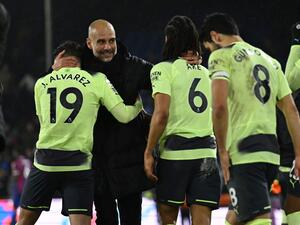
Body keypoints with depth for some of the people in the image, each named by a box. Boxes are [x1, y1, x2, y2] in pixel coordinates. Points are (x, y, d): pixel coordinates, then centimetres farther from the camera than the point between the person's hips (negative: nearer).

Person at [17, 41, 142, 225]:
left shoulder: (41, 84, 8)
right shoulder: (97, 80, 1)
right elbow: (124, 115, -1)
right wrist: (139, 105, 20)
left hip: (45, 160, 2)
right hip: (79, 164, -2)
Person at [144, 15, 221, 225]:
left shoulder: (164, 69, -2)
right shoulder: (206, 72, 16)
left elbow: (161, 113, -12)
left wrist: (148, 152, -9)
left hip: (175, 152, -4)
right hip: (206, 151, 4)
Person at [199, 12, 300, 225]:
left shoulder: (222, 56, -1)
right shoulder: (270, 61, 21)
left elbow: (220, 106, -15)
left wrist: (222, 151, -8)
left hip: (243, 152, -8)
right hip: (271, 151, 8)